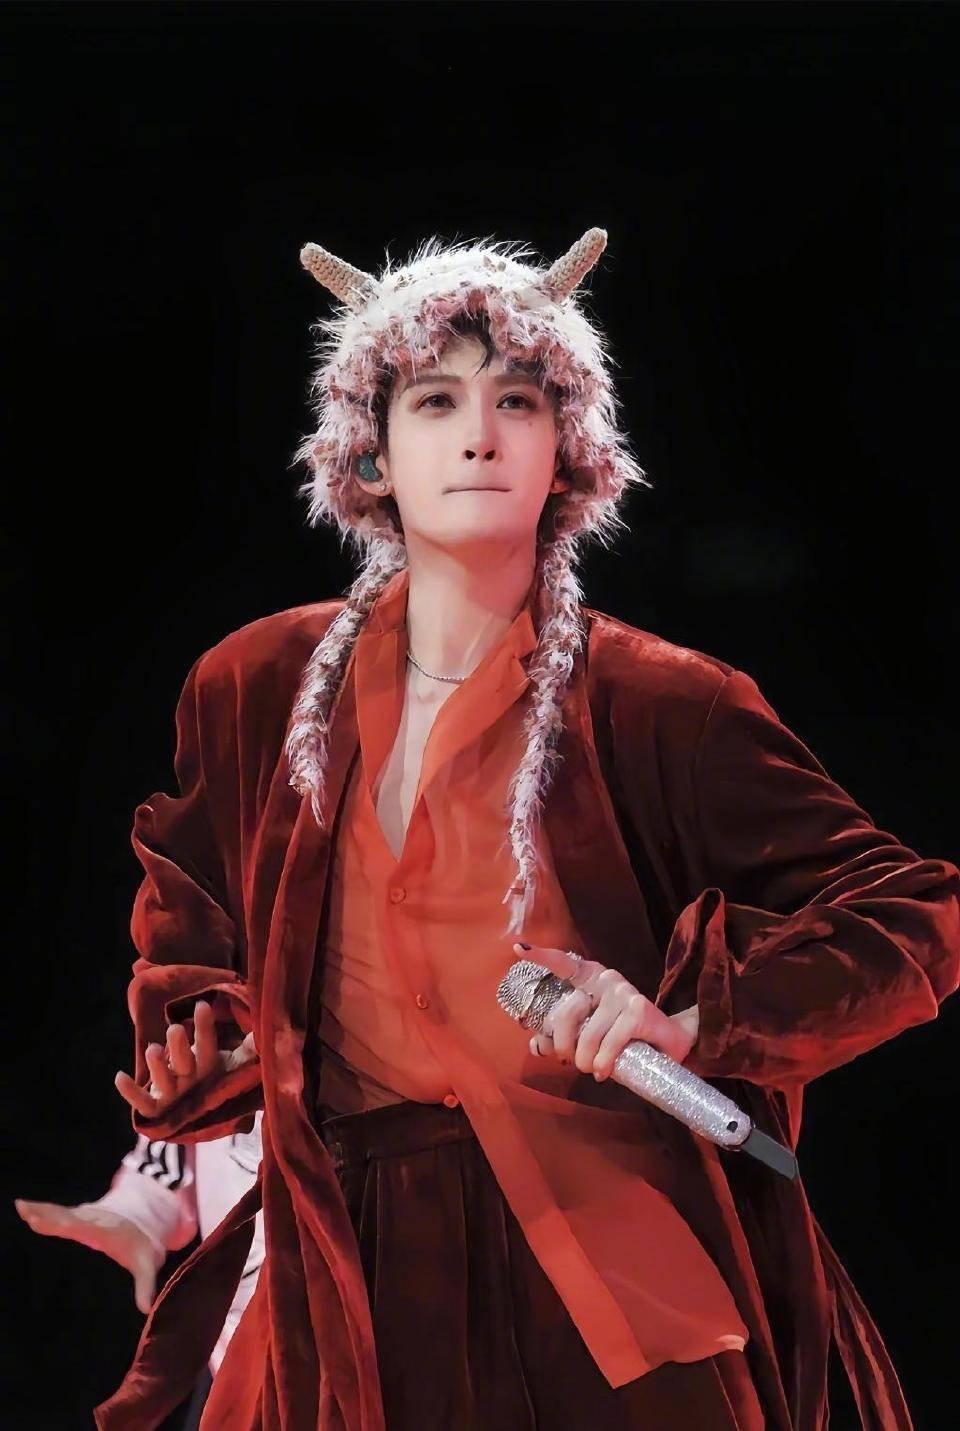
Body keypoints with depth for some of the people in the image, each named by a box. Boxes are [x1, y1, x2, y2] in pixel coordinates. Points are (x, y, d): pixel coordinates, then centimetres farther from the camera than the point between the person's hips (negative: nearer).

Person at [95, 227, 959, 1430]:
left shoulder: (662, 709, -11)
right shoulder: (258, 690, 0)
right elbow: (187, 916, 22)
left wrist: (692, 1024, -21)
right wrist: (195, 1050, 8)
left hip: (601, 1277, -3)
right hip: (350, 1275, 3)